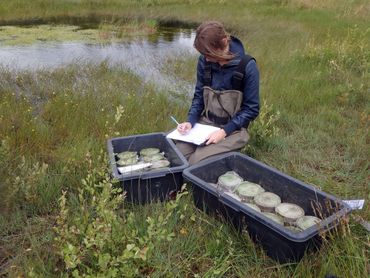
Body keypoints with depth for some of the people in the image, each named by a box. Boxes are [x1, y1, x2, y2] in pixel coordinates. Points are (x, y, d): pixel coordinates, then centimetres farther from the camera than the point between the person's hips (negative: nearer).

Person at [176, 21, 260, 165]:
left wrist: (224, 131, -22)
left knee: (196, 161, -23)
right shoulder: (204, 61, -4)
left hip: (233, 129, -4)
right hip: (205, 122, 4)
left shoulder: (247, 67, -17)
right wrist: (190, 121, -9)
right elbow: (199, 94, 7)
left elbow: (251, 109, -12)